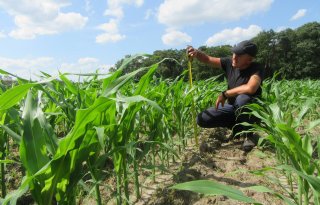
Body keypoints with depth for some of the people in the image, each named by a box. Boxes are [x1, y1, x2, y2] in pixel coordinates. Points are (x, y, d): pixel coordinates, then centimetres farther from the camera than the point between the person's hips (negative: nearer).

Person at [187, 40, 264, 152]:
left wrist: (225, 94, -29)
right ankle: (238, 127, 10)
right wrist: (196, 53, -23)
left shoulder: (256, 69, -22)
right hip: (232, 108, 6)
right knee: (202, 119, -8)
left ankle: (250, 135, -13)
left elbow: (250, 88, -41)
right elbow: (208, 59, 0)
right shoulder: (230, 63, -7)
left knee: (242, 99, -41)